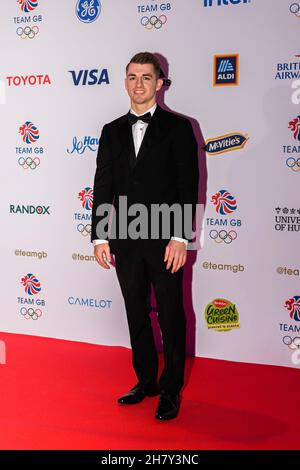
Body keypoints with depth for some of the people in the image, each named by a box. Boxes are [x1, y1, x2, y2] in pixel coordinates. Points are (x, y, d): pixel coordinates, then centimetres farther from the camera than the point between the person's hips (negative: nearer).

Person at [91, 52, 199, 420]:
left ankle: (171, 390, 21)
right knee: (136, 314, 14)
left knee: (171, 317, 6)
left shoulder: (178, 127, -2)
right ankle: (146, 380, 30)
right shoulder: (112, 131, 10)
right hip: (125, 240, 4)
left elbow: (188, 186, -7)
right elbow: (103, 186, 8)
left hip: (165, 241, -4)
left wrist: (180, 237, -14)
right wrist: (100, 237, 2)